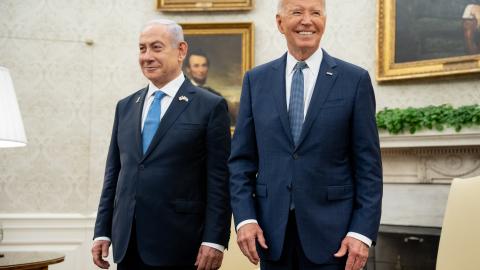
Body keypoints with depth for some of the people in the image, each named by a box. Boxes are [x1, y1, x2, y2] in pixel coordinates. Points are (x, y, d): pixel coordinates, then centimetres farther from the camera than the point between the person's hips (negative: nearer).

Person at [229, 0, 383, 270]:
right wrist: (245, 217, -5)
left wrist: (363, 232, -9)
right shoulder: (256, 80, 6)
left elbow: (368, 165, -3)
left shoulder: (355, 80, -1)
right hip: (271, 230, 2)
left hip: (331, 230, -2)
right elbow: (241, 158, 6)